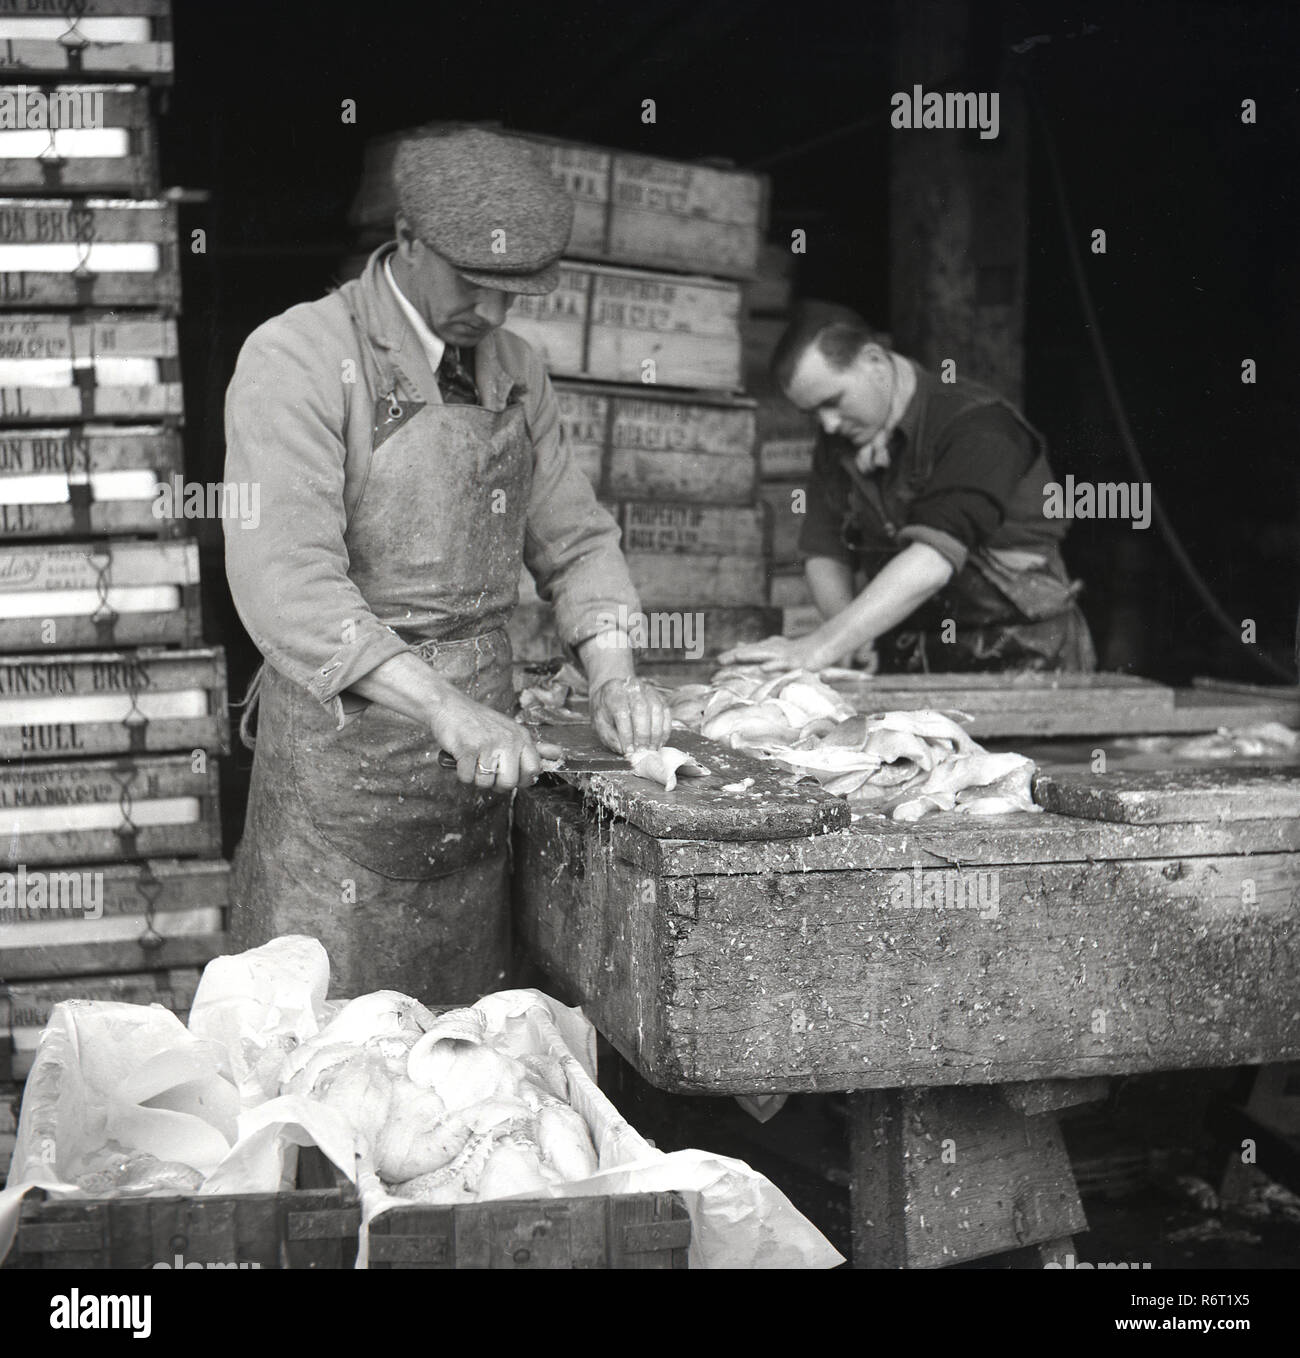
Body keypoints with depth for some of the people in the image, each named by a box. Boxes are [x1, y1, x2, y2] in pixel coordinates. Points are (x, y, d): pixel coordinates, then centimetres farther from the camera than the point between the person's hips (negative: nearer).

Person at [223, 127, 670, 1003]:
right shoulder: (298, 360, -11)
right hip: (344, 757, -6)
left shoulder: (515, 371, 11)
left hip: (482, 755, 6)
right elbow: (285, 583, -20)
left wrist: (613, 676, -3)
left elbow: (573, 538, 16)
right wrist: (447, 710, -26)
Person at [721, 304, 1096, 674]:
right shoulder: (839, 441, 6)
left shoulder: (977, 426, -17)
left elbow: (932, 563, -29)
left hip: (1018, 660, -6)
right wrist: (849, 638, -13)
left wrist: (822, 647, -37)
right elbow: (823, 554, 8)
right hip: (908, 661, 6)